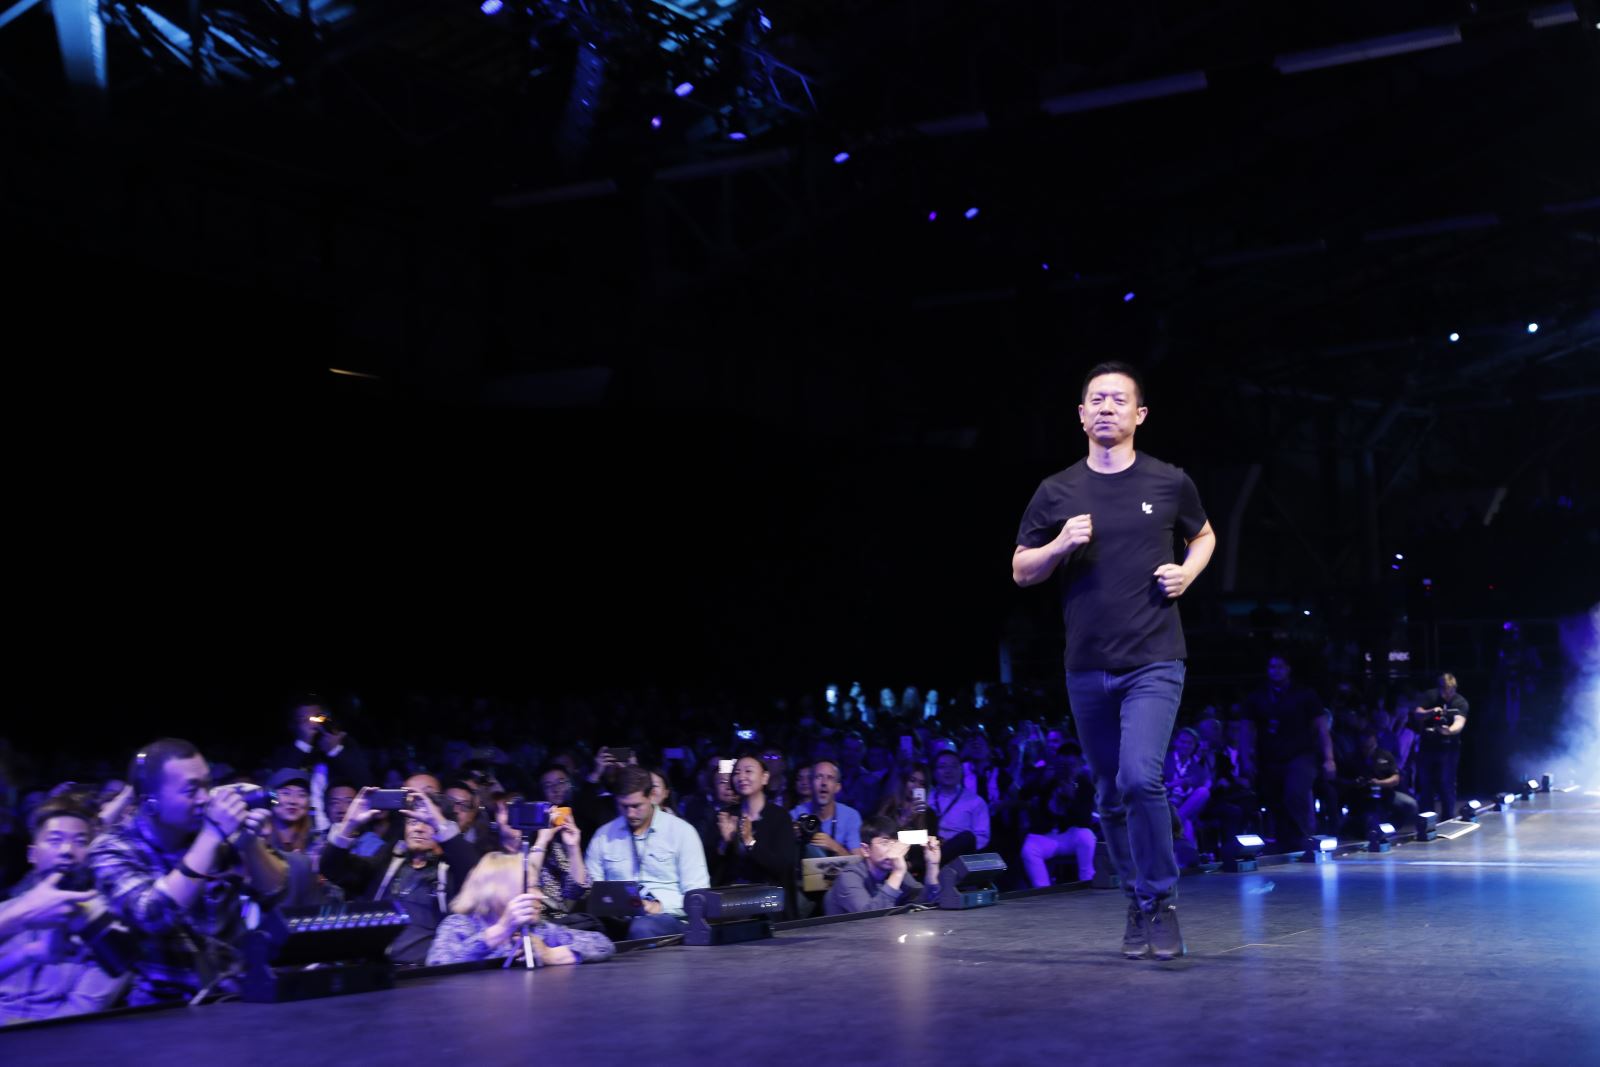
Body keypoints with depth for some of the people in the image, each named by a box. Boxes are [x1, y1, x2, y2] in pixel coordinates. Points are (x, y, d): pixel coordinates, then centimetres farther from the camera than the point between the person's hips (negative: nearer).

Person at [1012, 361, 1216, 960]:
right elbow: (1021, 572, 8)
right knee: (1111, 797, 11)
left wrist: (1187, 573, 0)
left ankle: (1161, 901, -3)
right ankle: (1137, 904, 28)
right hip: (1087, 669, 3)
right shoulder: (1055, 493, 3)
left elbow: (1203, 536, 20)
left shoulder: (1169, 483, 1)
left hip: (1153, 662, -3)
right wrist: (1060, 545, -12)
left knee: (1140, 777, -21)